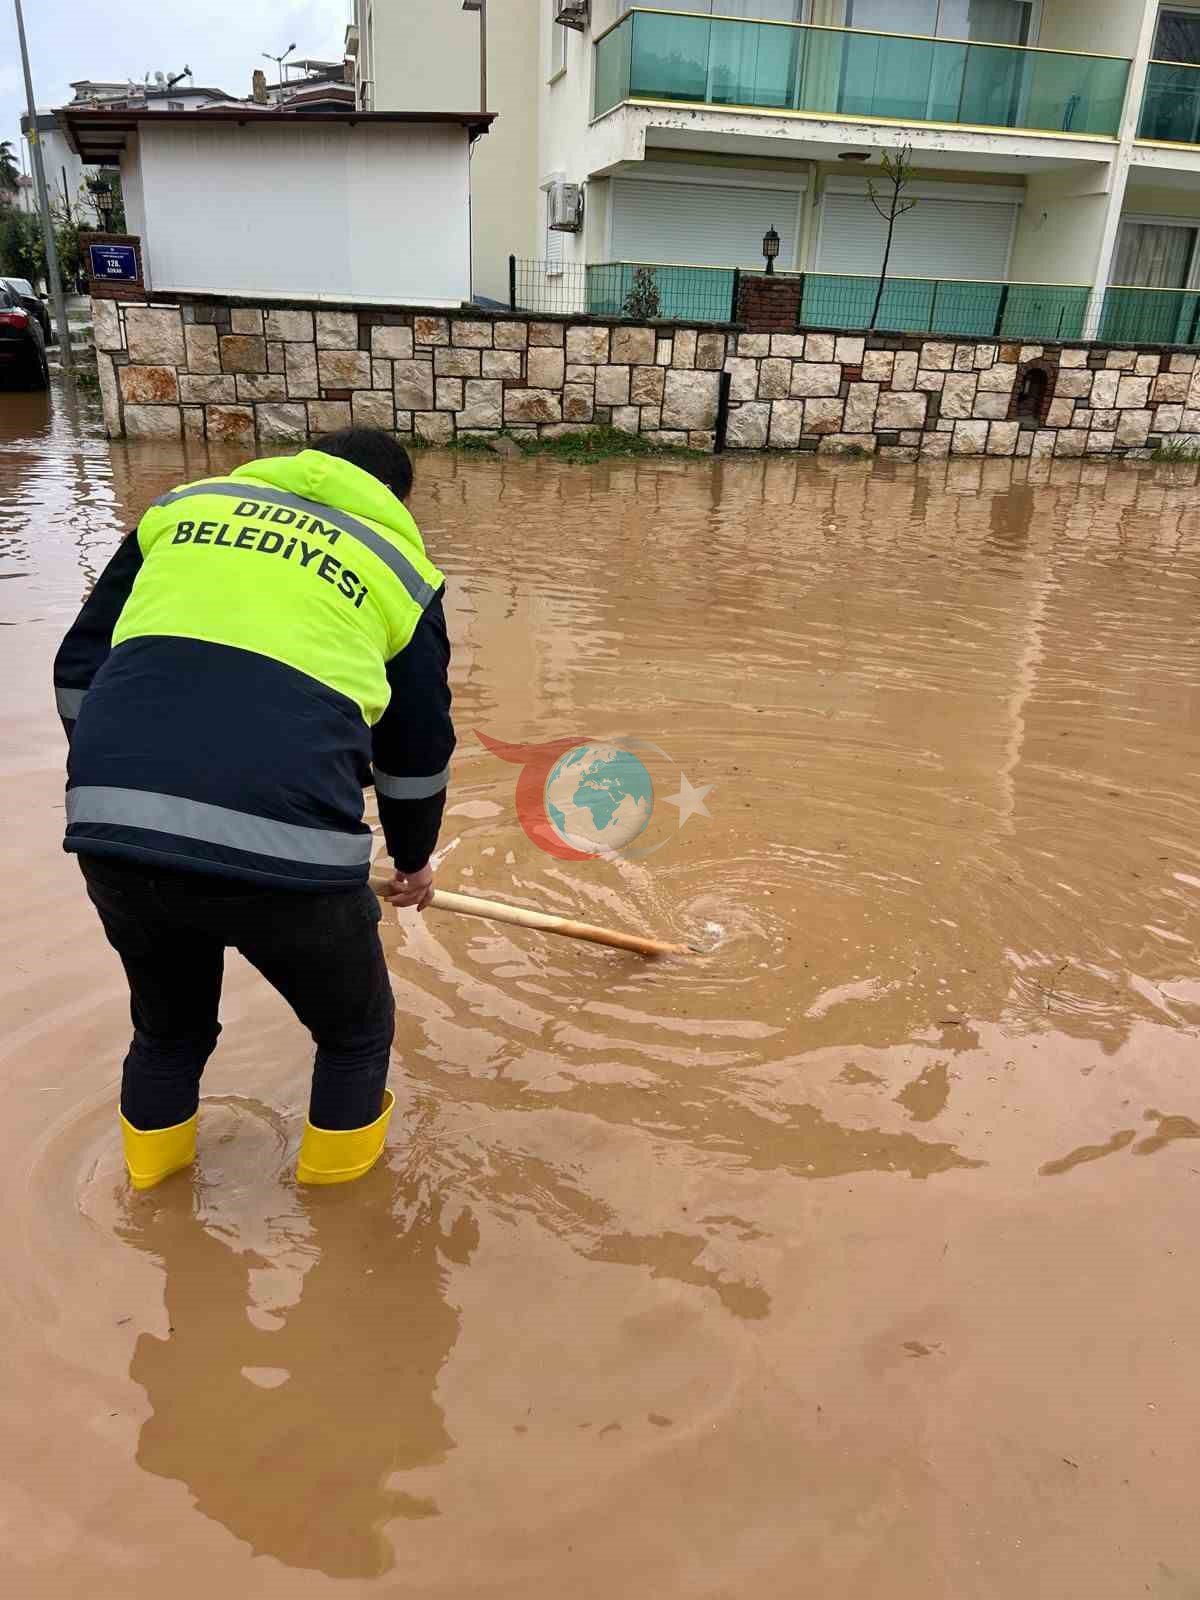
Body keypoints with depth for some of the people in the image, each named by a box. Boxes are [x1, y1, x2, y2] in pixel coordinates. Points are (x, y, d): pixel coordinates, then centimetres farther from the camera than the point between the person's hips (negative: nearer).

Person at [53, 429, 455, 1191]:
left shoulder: (187, 502, 22)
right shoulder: (397, 563, 16)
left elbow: (79, 668, 20)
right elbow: (417, 749, 21)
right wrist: (414, 858, 38)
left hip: (114, 830, 4)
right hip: (282, 845, -3)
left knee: (168, 1020, 34)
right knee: (356, 1026, 28)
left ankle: (153, 1153, 56)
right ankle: (340, 1156, 47)